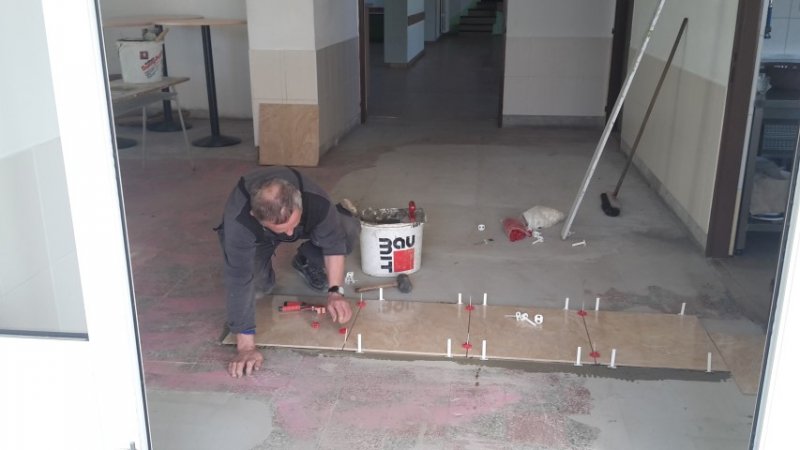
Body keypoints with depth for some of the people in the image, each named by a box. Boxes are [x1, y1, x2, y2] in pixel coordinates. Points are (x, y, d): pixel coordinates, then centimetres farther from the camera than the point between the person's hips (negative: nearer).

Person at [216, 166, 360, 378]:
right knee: (260, 285, -20)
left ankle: (307, 261, 11)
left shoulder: (316, 201, -41)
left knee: (349, 229, -18)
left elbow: (334, 242, -23)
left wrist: (335, 291, -33)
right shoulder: (238, 223, -46)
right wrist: (246, 346, -43)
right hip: (257, 237, -1)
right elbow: (239, 279, -44)